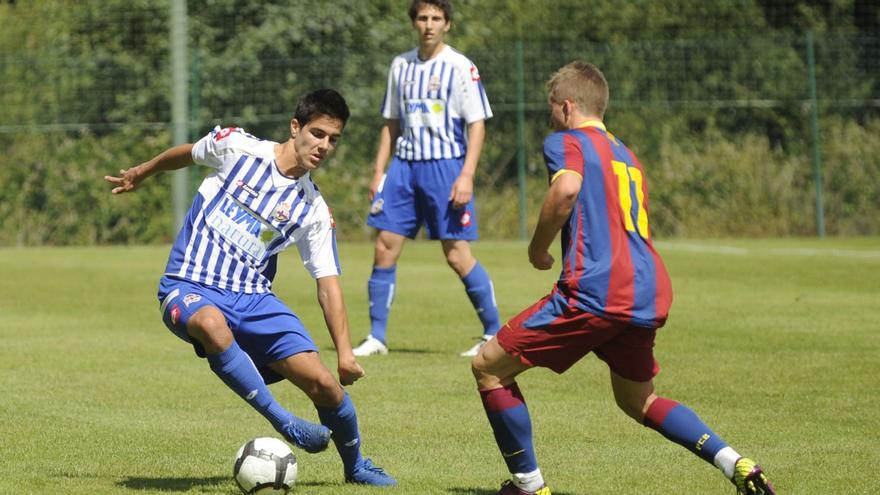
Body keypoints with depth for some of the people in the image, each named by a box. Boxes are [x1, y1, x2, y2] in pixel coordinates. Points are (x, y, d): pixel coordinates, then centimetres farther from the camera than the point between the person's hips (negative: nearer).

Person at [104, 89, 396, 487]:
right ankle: (285, 424, -30)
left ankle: (356, 466, 17)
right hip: (189, 288, -3)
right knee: (212, 325, -42)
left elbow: (328, 283, 3)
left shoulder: (313, 211, 3)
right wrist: (140, 173, 32)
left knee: (323, 383, -13)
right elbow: (188, 154, 17)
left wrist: (344, 351, -7)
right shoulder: (236, 147, -3)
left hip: (254, 300, 3)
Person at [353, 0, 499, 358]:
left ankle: (494, 334, 4)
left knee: (457, 254, -8)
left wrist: (466, 176, -15)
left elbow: (477, 124, -6)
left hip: (445, 166, -5)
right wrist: (378, 172, 11)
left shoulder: (460, 67, -5)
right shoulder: (401, 66, 11)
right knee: (384, 248, 0)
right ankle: (376, 338, 8)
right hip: (405, 167, 5)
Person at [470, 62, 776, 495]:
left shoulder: (565, 141, 3)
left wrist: (538, 248, -7)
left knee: (488, 366, 5)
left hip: (594, 292, -8)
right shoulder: (626, 156, 27)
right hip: (650, 295, 8)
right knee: (637, 401, 26)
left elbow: (566, 188, -19)